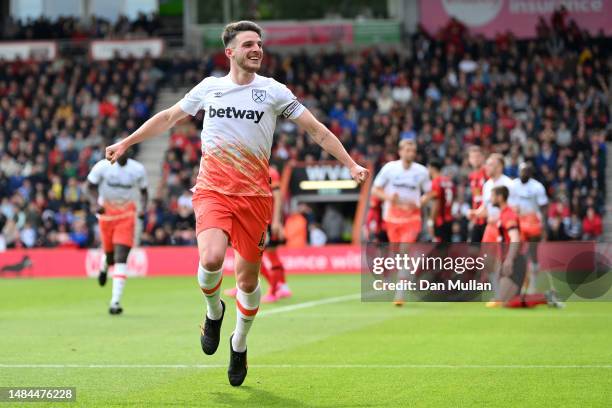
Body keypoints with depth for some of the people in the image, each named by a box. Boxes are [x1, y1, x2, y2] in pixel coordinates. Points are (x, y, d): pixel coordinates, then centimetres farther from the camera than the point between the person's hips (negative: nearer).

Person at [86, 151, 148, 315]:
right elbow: (91, 186, 0)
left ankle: (115, 302, -15)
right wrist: (96, 204, -18)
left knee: (121, 258, -12)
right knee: (110, 253, 10)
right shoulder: (102, 166, -10)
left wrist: (143, 207, -7)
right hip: (106, 212, 0)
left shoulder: (137, 169, -4)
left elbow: (143, 190, 10)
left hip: (127, 215, 0)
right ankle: (104, 267, 53)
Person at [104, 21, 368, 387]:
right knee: (211, 259, -26)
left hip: (255, 195, 0)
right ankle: (214, 311, 8)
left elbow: (316, 129, 4)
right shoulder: (209, 87, 7)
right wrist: (126, 142, 21)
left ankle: (240, 346, 31)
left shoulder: (273, 91, 1)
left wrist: (351, 164, -4)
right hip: (212, 191, 0)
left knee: (248, 278, 5)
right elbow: (168, 117, 21)